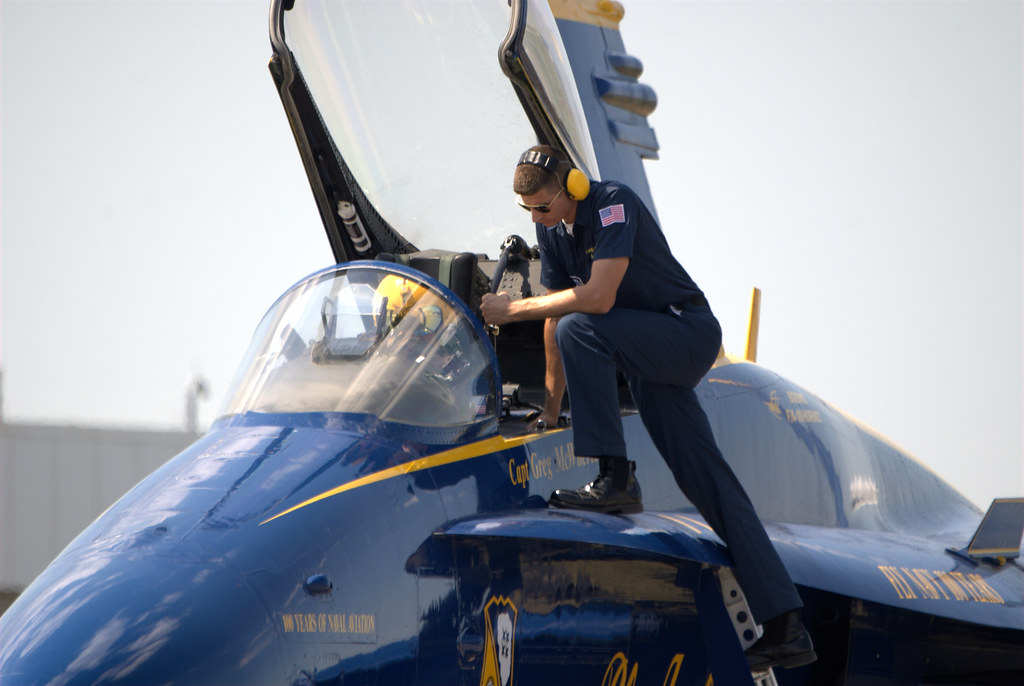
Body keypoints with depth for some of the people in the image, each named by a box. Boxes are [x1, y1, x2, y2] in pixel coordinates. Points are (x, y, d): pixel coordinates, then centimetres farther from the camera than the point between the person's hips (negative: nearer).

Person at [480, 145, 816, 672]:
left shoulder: (613, 205, -21)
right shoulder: (552, 228, 4)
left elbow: (598, 297, -32)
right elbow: (555, 313, 11)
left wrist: (514, 309, -23)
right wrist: (551, 407, 12)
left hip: (689, 332, -8)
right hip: (651, 358, 8)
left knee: (579, 328, -30)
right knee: (706, 481, 3)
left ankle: (614, 479, -26)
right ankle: (784, 627, 1)